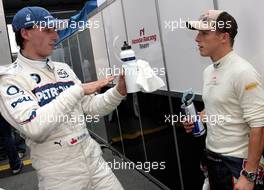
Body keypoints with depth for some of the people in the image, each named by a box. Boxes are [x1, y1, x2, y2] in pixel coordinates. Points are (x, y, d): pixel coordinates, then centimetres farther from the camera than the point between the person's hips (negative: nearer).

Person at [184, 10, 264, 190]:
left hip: (237, 162, -7)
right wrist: (197, 119, 0)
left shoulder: (243, 72, -19)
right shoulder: (208, 71, 5)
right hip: (212, 156, 8)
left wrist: (249, 175, -21)